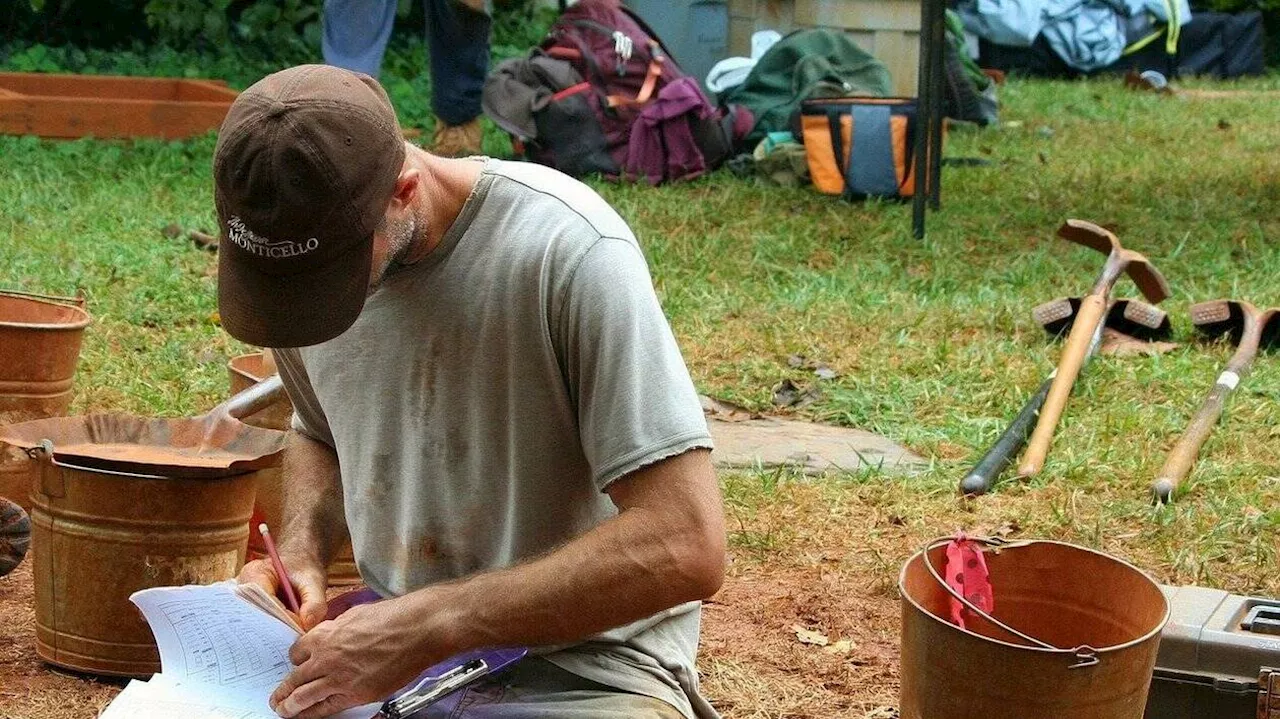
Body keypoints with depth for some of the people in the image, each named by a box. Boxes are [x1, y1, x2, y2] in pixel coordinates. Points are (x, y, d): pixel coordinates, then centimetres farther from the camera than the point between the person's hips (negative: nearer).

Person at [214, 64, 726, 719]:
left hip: (577, 657, -5)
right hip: (390, 636, 6)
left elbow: (684, 547, -24)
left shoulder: (570, 251, -20)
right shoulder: (300, 253, 0)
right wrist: (300, 554, 1)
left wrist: (430, 623, -24)